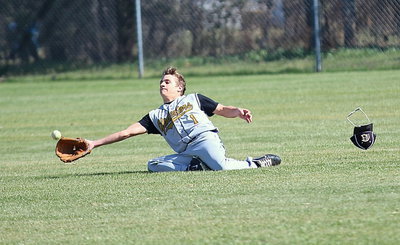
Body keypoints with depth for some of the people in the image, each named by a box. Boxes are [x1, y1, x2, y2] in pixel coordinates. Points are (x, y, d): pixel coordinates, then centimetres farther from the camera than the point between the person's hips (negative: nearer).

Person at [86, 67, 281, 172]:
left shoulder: (194, 99, 21)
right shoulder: (155, 116, 26)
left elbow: (223, 110, 17)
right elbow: (127, 132, 22)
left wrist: (239, 112, -7)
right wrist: (95, 144, 15)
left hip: (205, 139, -3)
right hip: (185, 154, 4)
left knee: (221, 166, -33)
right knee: (153, 165, -20)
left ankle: (254, 163, -5)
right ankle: (197, 166, -20)